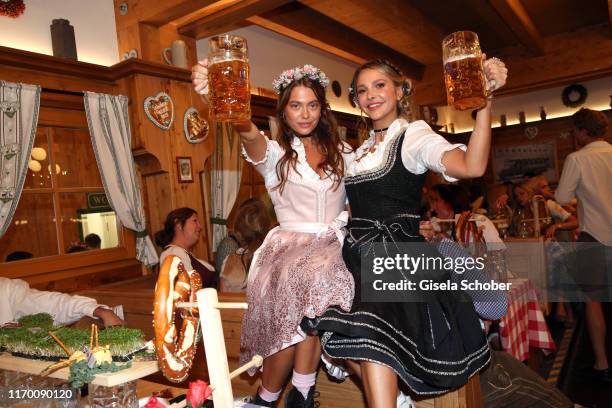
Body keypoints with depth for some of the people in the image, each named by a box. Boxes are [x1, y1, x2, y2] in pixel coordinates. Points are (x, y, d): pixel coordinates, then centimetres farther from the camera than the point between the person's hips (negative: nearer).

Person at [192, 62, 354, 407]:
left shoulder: (342, 152, 18)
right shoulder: (274, 153, 7)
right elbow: (250, 133, -16)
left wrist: (341, 223, -2)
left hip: (333, 246, 2)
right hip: (288, 245, -1)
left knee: (312, 277, -33)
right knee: (297, 281, -34)